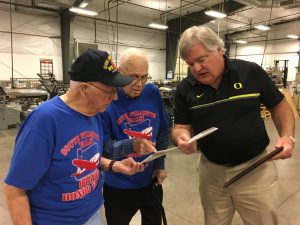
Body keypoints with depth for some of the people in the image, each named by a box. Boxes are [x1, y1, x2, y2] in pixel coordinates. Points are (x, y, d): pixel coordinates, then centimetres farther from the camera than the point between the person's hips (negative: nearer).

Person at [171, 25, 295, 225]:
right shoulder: (185, 89, -6)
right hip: (211, 171, 2)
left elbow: (279, 105, 3)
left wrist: (287, 136, -13)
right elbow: (181, 127, -3)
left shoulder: (251, 72, -9)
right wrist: (182, 138, -26)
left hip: (255, 169, -1)